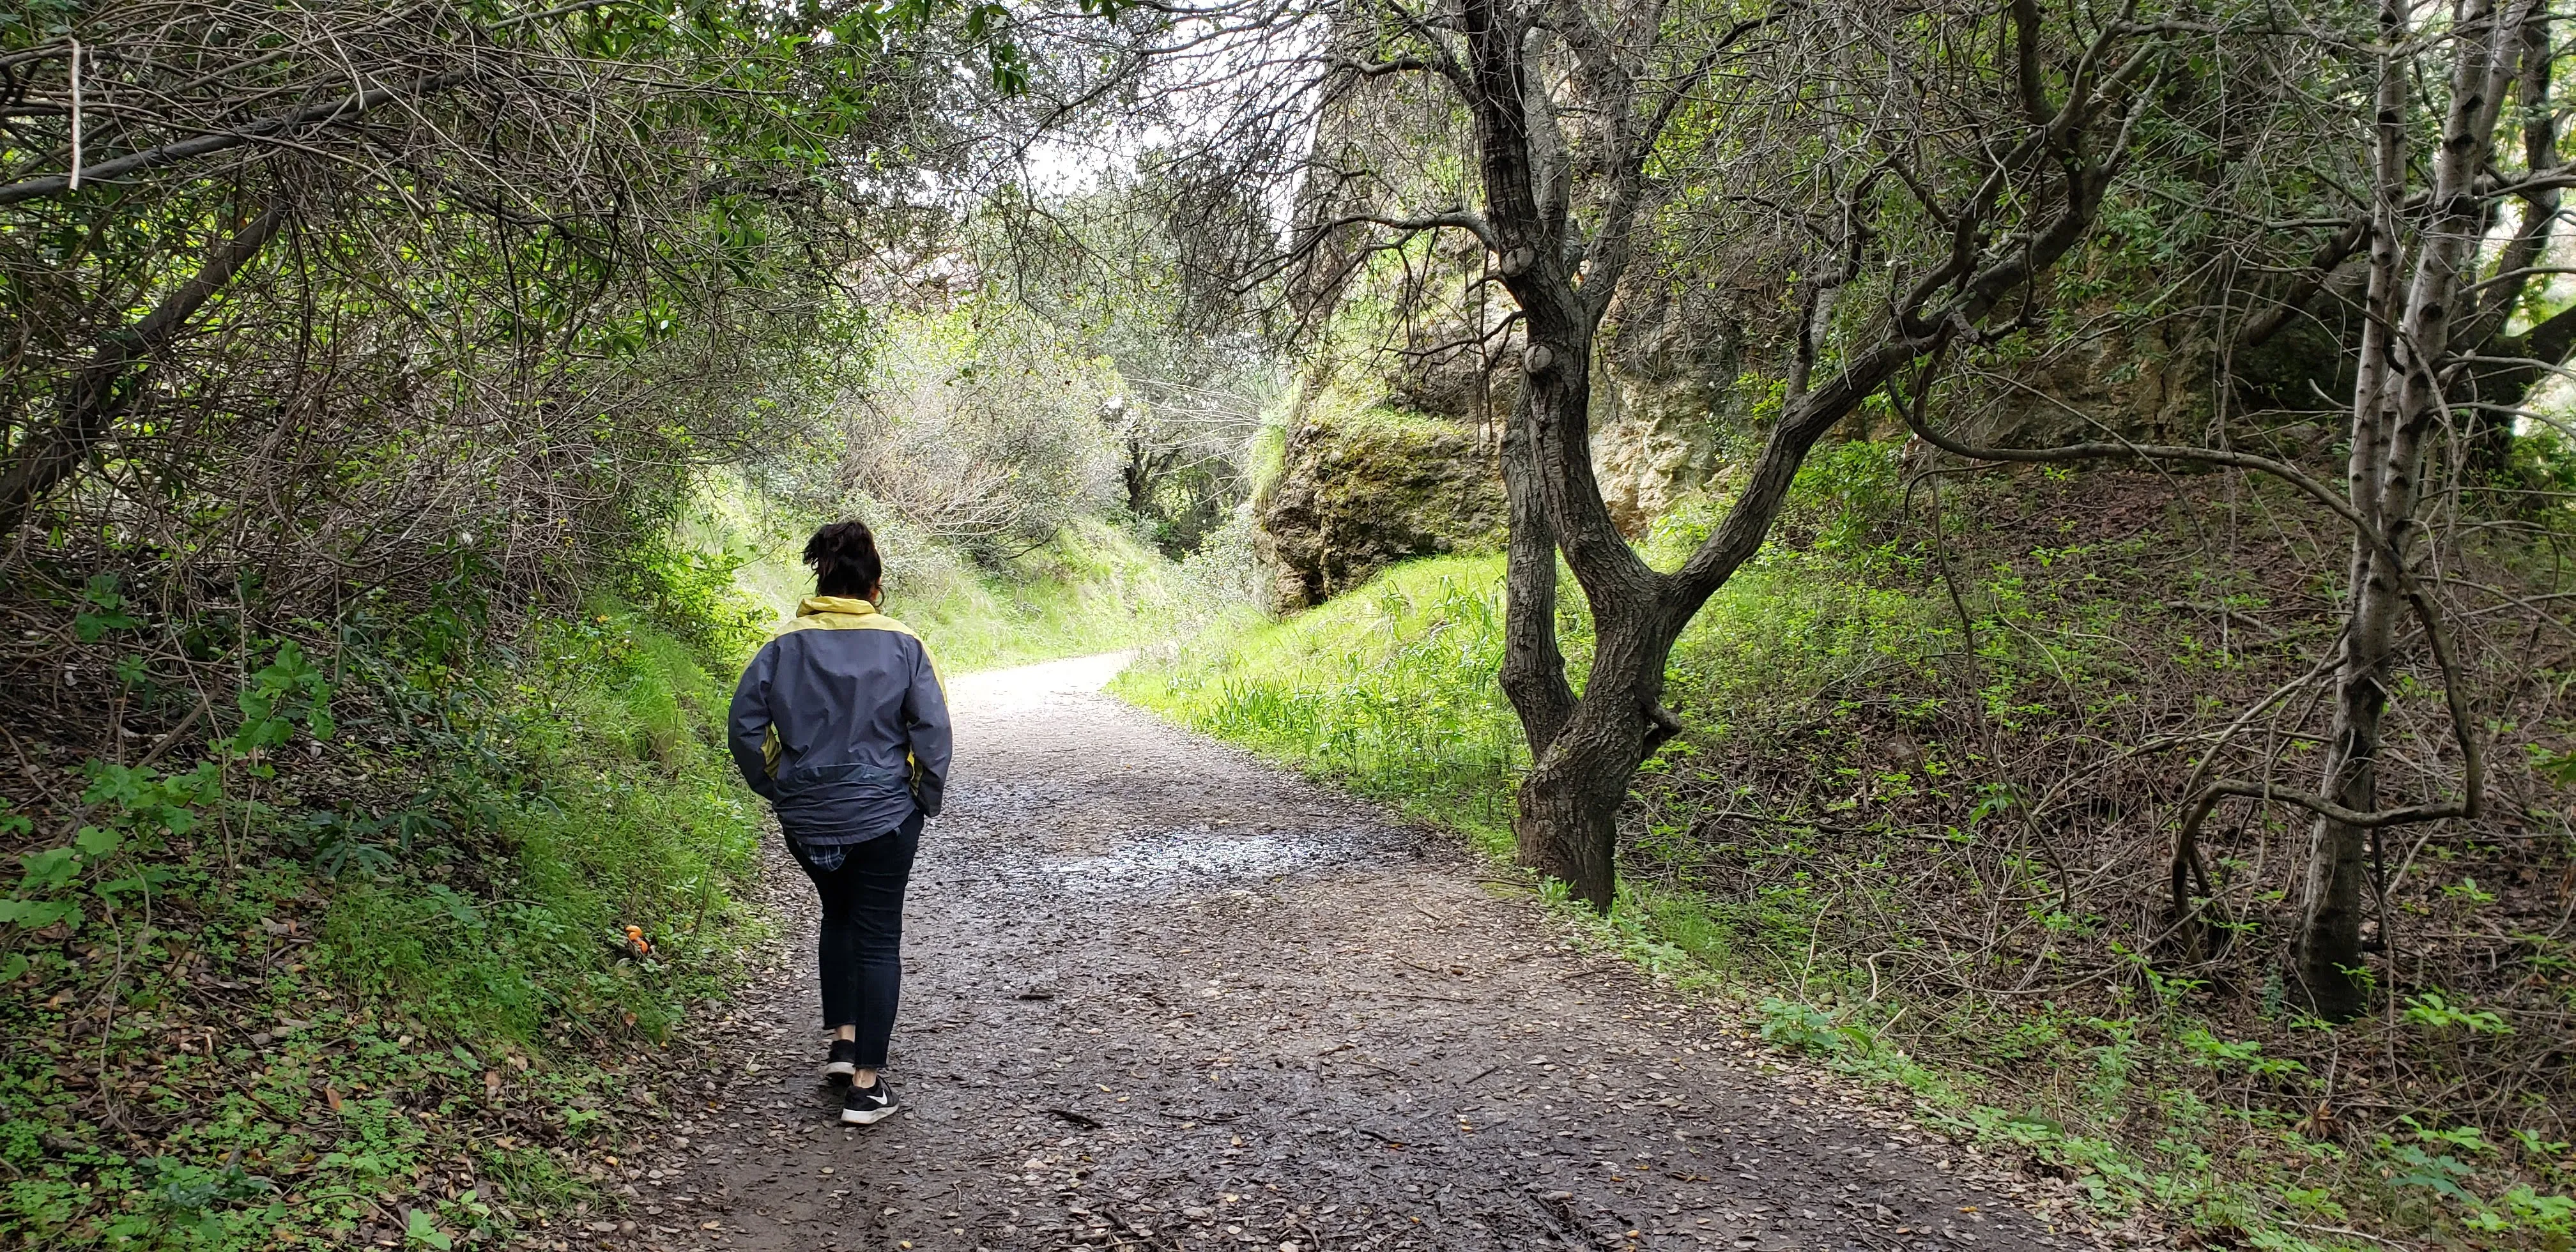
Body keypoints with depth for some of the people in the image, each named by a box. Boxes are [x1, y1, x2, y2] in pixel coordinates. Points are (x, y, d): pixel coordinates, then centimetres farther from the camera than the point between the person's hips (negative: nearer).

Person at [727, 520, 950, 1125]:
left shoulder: (785, 646, -2)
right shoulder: (902, 645, -7)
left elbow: (745, 724, -2)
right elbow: (933, 729, -10)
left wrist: (775, 787, 11)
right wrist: (926, 797, 3)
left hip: (806, 818, 3)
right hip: (884, 814, -3)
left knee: (839, 915, 27)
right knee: (878, 937, 5)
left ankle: (842, 1042, 25)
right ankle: (866, 1084, 5)